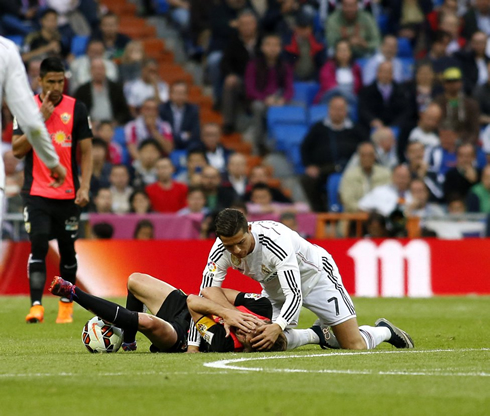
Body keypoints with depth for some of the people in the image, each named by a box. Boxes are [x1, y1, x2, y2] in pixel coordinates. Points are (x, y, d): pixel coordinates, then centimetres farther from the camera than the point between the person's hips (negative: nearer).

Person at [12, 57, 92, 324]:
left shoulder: (77, 109, 1)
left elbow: (86, 152, 4)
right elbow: (17, 150, -6)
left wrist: (84, 187, -6)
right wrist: (41, 119, -14)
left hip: (68, 193, 1)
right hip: (36, 192, -1)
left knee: (67, 249, 7)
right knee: (38, 245, -14)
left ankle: (66, 306, 21)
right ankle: (36, 306, -17)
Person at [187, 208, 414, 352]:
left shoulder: (275, 241, -40)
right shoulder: (220, 252, -24)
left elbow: (294, 295, -42)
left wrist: (278, 326, -60)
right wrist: (192, 347, -32)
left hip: (315, 276, -6)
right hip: (274, 288, 6)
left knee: (355, 346, -11)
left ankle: (384, 331, 25)